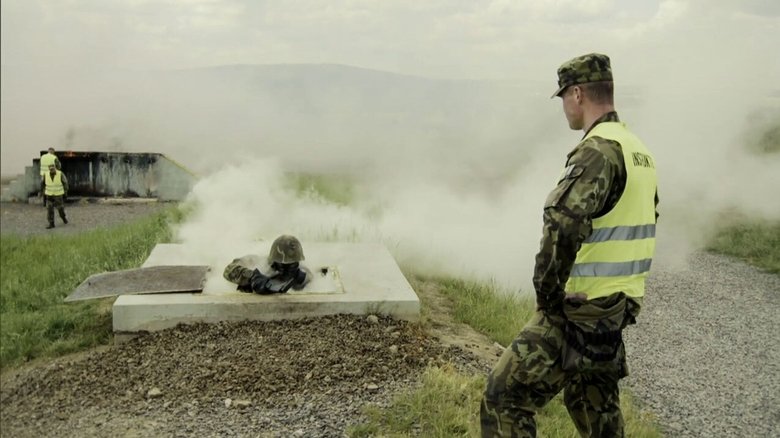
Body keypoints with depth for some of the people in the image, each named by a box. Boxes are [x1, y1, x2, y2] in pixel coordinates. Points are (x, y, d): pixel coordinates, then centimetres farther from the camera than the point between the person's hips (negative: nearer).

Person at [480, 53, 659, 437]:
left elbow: (563, 225, -32)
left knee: (504, 399, -5)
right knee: (596, 407, 24)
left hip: (579, 310, -9)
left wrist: (547, 290, -19)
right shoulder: (639, 150, 11)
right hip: (617, 308, 10)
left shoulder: (597, 150, -19)